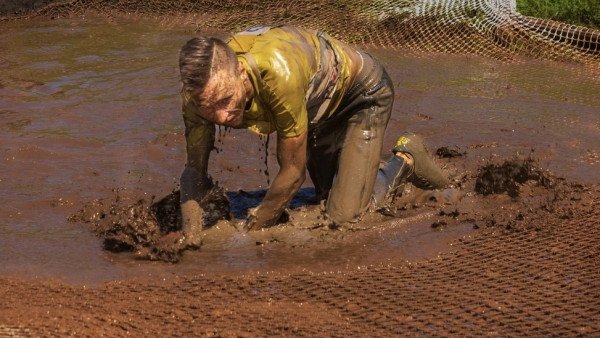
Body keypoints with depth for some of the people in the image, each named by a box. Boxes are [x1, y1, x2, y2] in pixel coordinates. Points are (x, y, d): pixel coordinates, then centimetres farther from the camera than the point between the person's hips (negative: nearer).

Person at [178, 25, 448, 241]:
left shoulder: (280, 72, -47)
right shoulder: (202, 88, -30)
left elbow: (293, 171, -33)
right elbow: (194, 171, -18)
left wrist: (254, 230, -21)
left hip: (362, 93, -6)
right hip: (318, 107, 6)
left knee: (344, 215, -16)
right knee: (328, 200, 19)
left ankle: (405, 161, 9)